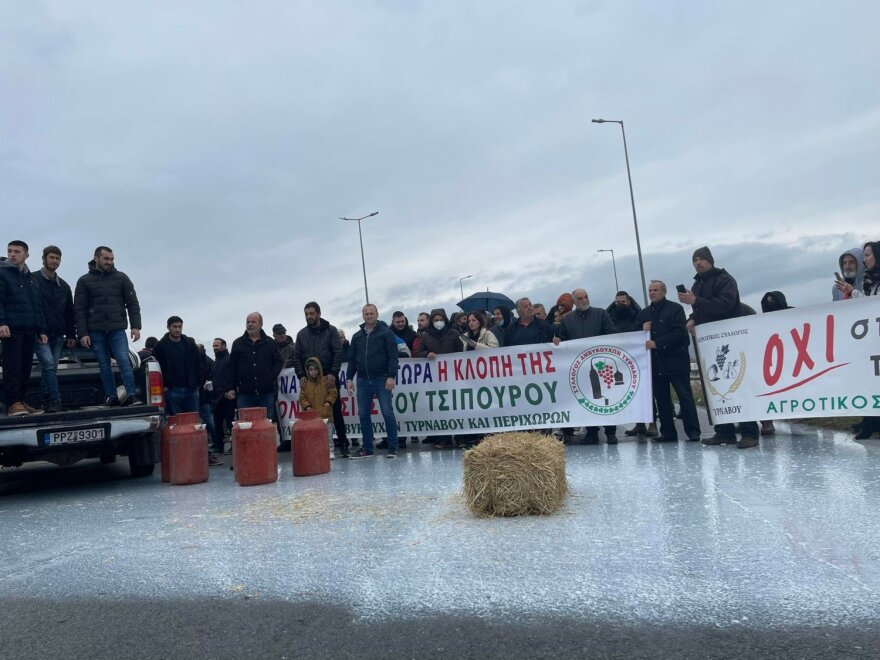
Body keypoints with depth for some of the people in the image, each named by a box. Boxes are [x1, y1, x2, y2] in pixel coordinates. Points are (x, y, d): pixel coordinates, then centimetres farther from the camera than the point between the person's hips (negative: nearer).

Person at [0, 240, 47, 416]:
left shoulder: (30, 279, 20)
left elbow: (38, 307, 21)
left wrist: (41, 330, 16)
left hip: (29, 331, 6)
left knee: (25, 369, 8)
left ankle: (21, 400, 14)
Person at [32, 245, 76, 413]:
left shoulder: (63, 286, 16)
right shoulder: (32, 280, 0)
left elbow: (69, 312, 18)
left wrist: (71, 335, 13)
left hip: (57, 335, 5)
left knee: (50, 369, 7)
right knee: (49, 365, -18)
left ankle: (46, 403, 12)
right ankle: (55, 401, -20)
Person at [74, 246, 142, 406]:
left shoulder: (121, 278, 8)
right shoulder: (84, 281, 8)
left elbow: (132, 303, 5)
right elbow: (79, 309, 4)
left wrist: (135, 326, -5)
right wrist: (83, 333, -4)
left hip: (117, 330, -1)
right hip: (96, 331, 1)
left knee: (124, 361, -12)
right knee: (104, 365, 5)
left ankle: (131, 395, -14)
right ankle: (112, 397, 9)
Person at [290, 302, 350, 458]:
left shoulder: (330, 330, 1)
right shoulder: (301, 334, 9)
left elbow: (338, 353, -6)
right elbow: (297, 357, 8)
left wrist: (333, 373, -15)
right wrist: (301, 375, -5)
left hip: (329, 378, -2)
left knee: (336, 411, 3)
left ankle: (343, 443, 12)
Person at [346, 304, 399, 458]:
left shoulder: (385, 333, 0)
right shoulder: (357, 336, 14)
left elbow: (393, 356, -6)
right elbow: (352, 359, 15)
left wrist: (391, 376, -15)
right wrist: (349, 378, 7)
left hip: (381, 380, -4)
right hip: (363, 381, 5)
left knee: (387, 413, -6)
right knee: (363, 414, 5)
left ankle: (392, 448, 1)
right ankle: (367, 448, 15)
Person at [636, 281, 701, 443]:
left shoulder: (675, 308, -1)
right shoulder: (643, 314, 15)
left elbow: (679, 333, -12)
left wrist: (657, 343, -18)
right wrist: (642, 330, -7)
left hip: (675, 360, -5)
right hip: (656, 362, 5)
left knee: (685, 396, -3)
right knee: (661, 398, 6)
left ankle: (693, 431, 1)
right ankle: (667, 432, 12)